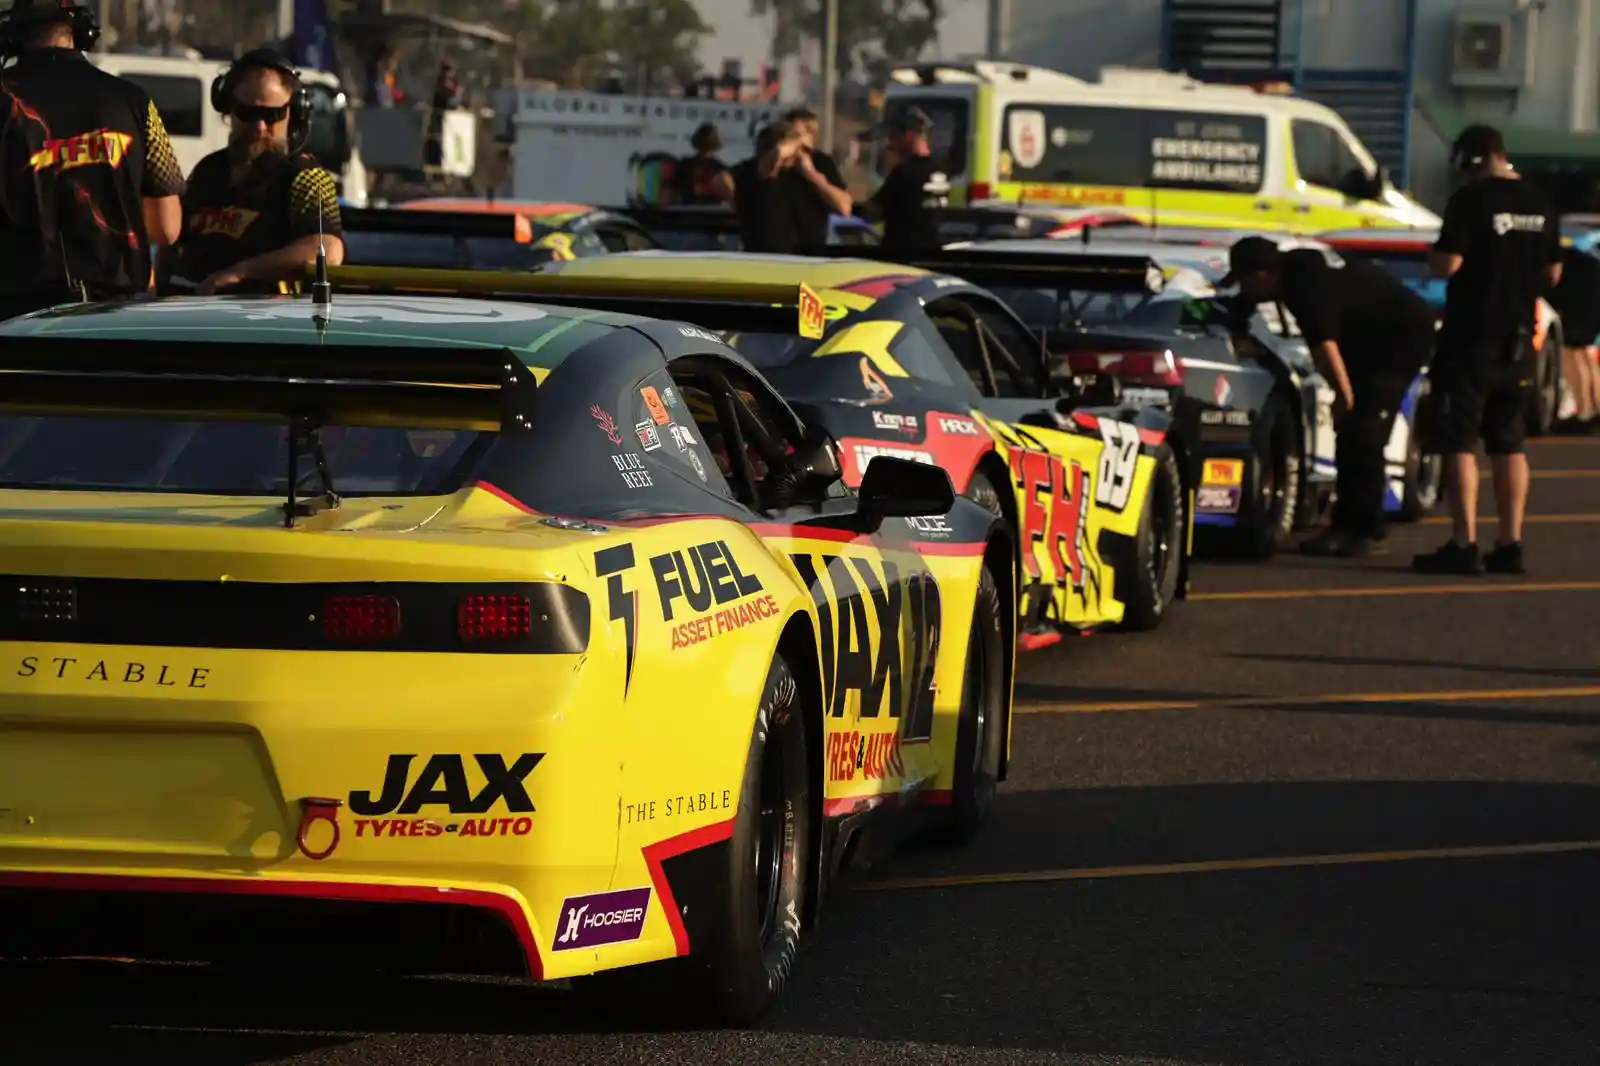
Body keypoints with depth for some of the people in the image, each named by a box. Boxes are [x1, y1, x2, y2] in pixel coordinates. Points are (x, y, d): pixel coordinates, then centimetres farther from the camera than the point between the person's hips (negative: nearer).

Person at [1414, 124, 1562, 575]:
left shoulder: (1471, 200, -14)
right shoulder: (1540, 205, 7)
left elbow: (1446, 264, -19)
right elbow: (1552, 274, 14)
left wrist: (1436, 254, 2)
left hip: (1472, 337, -6)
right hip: (1518, 341, 6)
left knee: (1459, 443, -3)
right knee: (1508, 444, 13)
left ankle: (1464, 545, -9)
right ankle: (1510, 546, 11)